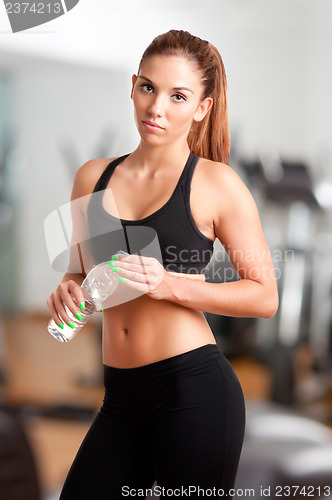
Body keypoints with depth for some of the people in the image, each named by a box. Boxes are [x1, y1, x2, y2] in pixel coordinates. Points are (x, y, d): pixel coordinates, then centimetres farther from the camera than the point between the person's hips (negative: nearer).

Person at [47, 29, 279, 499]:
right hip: (122, 395, 5)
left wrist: (169, 284, -15)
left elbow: (265, 297, -4)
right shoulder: (93, 177, 10)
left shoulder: (216, 184, -3)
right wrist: (69, 289, -1)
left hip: (194, 389, -4)